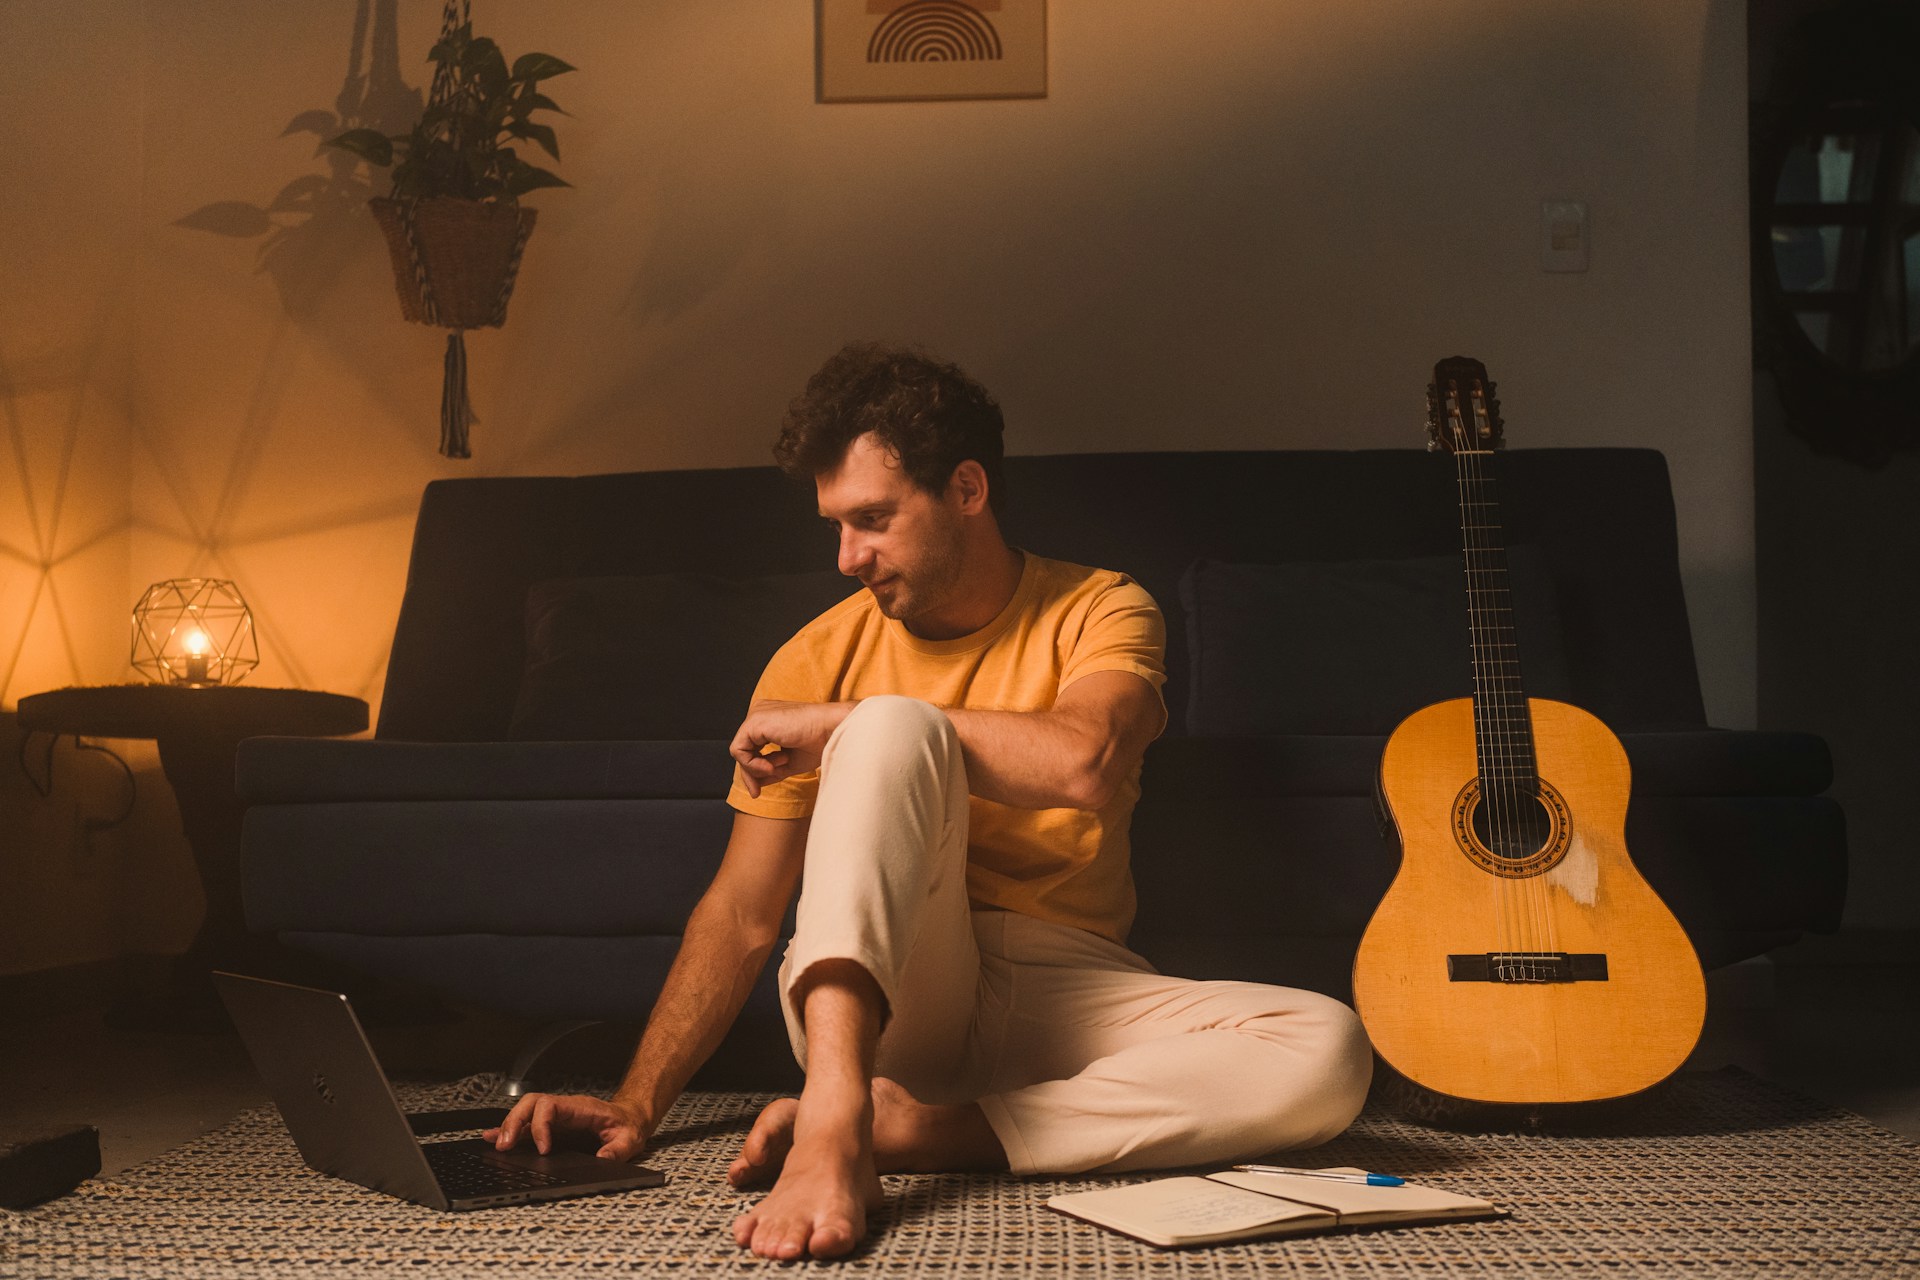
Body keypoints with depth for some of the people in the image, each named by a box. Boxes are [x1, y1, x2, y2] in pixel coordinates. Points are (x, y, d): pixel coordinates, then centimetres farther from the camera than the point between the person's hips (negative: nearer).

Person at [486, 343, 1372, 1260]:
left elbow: (1084, 763, -24)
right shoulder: (821, 658, 4)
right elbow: (740, 915, 2)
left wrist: (841, 724, -16)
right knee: (894, 728, -27)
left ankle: (913, 1130, -32)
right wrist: (635, 1106, -12)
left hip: (1066, 993, 1)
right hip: (877, 992, 0)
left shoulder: (1100, 612, 1)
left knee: (1328, 1055, -27)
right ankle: (833, 1118, -43)